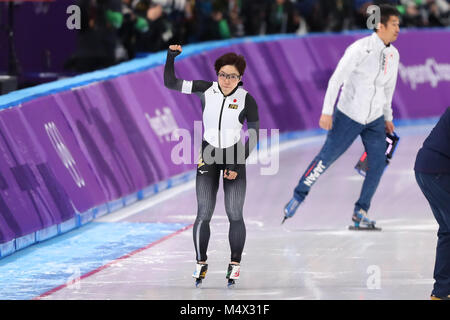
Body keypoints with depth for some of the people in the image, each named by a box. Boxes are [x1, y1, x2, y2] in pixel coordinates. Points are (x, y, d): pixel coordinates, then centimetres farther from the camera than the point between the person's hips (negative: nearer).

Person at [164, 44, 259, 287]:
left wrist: (237, 165, -10)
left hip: (234, 158, -1)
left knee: (235, 215, -2)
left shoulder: (246, 100, -11)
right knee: (203, 214, -4)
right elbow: (170, 83, -4)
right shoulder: (206, 90, -7)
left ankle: (235, 264, 14)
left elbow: (254, 136, -6)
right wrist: (171, 56, -18)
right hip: (208, 156, 1)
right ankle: (201, 263, 13)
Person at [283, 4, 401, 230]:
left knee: (378, 164, -5)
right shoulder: (360, 49, -19)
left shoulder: (393, 55, 1)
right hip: (348, 116, -5)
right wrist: (327, 112, -20)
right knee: (326, 158, 2)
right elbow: (337, 78, -17)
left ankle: (360, 212, 8)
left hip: (375, 119, 5)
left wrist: (388, 117, 20)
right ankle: (299, 196, 20)